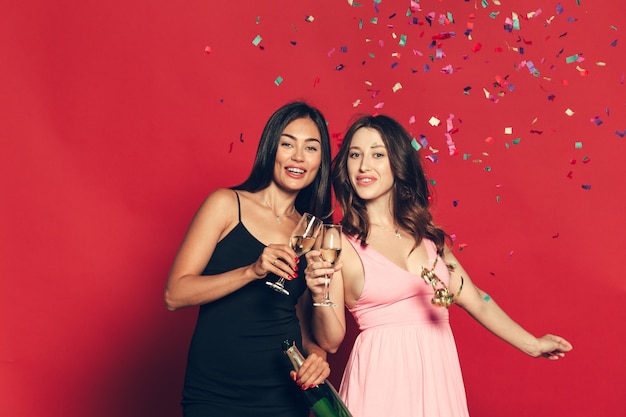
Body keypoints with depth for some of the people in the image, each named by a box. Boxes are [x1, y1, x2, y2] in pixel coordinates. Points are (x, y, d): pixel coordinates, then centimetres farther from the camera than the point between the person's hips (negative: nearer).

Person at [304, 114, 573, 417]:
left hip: (438, 375, 4)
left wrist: (532, 344, 16)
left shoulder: (426, 234, 6)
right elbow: (331, 342, -6)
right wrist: (320, 296, -24)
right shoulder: (339, 241, -7)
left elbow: (473, 297, 12)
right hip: (383, 377, -4)